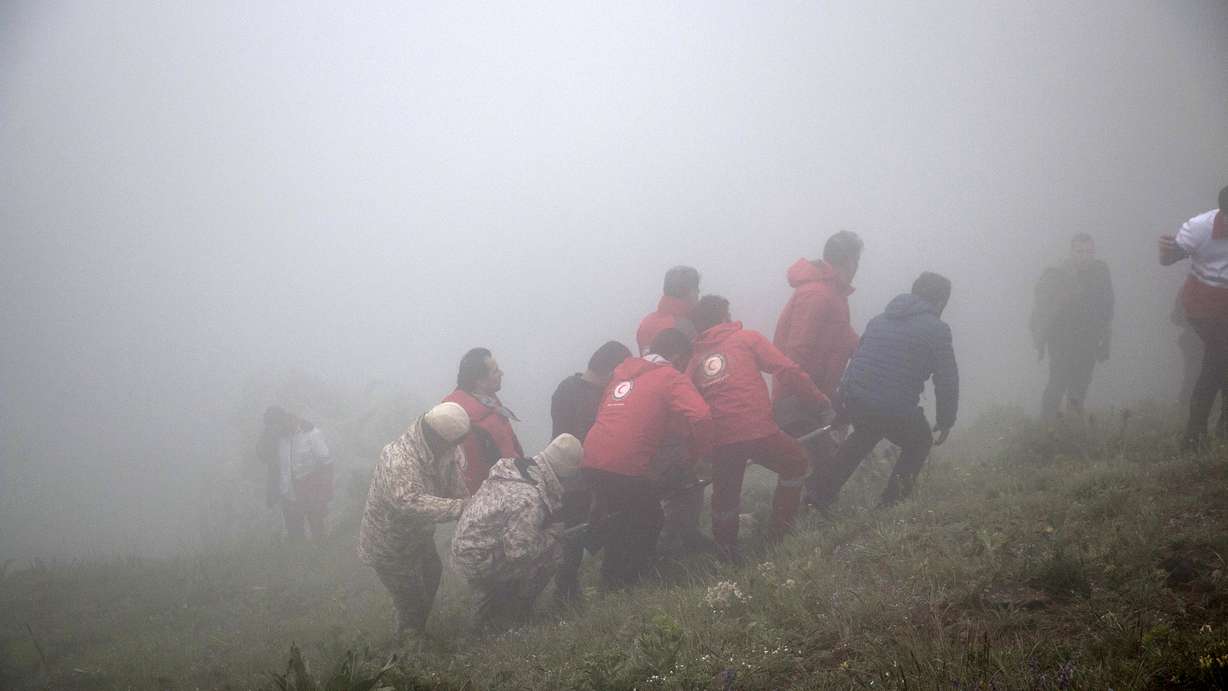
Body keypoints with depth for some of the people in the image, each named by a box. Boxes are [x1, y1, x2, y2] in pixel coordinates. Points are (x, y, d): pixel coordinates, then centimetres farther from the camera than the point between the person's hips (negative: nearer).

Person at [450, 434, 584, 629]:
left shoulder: (513, 468, -1)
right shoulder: (530, 499, -28)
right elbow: (519, 551, -25)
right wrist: (554, 533, -11)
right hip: (479, 563, -9)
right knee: (552, 550, -6)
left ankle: (490, 609, 28)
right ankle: (513, 616, 9)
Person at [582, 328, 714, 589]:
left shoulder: (623, 373, 21)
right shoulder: (671, 378, 0)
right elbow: (701, 416, -14)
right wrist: (698, 453, 3)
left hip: (591, 460, 7)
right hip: (625, 467, -7)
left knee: (616, 520, 26)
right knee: (649, 521, 14)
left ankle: (613, 582, 32)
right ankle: (621, 584, 17)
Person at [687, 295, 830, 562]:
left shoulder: (696, 359, 16)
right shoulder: (747, 339, 6)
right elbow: (786, 370, -2)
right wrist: (818, 399, 7)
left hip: (720, 440, 3)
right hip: (758, 431, -3)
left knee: (725, 496, 21)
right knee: (794, 463, 23)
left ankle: (726, 554, 26)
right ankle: (781, 530, 22)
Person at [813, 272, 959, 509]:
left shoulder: (880, 320, 17)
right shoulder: (936, 330, -3)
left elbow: (856, 359, 21)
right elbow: (947, 380, -4)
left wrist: (844, 404, 29)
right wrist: (945, 421, 8)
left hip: (854, 403, 6)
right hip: (896, 413, -6)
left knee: (865, 434, 37)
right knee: (919, 444, 25)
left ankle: (823, 494, 34)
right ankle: (890, 505, 18)